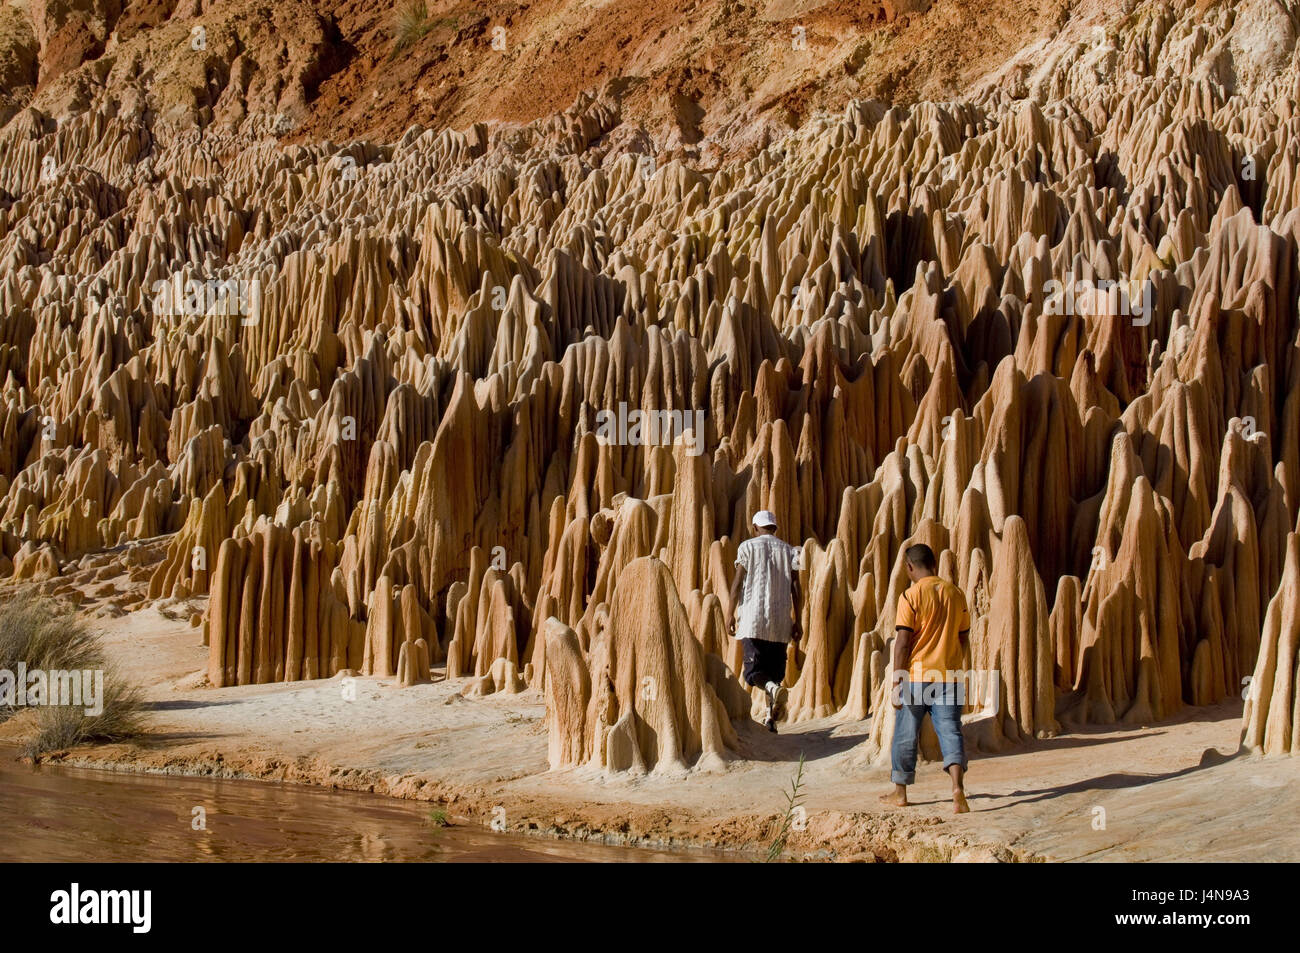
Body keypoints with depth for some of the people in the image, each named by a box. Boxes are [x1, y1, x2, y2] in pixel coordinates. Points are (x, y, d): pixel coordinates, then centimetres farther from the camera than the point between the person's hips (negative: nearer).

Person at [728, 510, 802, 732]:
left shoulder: (748, 547, 4)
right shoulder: (788, 550, 11)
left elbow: (737, 582, -2)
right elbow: (795, 588, 6)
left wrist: (732, 614, 3)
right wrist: (797, 621, 8)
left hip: (753, 619, -3)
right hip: (780, 622, 3)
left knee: (754, 671, -5)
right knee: (775, 670, 9)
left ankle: (773, 688, -36)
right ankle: (771, 718, 2)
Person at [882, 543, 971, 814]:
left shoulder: (911, 596, -9)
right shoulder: (955, 593, 7)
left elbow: (902, 642, -13)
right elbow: (963, 638, 14)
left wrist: (897, 683, -10)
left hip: (916, 675, -3)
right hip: (950, 676, 3)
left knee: (905, 734, 11)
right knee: (950, 731, 0)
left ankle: (900, 792, 22)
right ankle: (958, 787, -21)